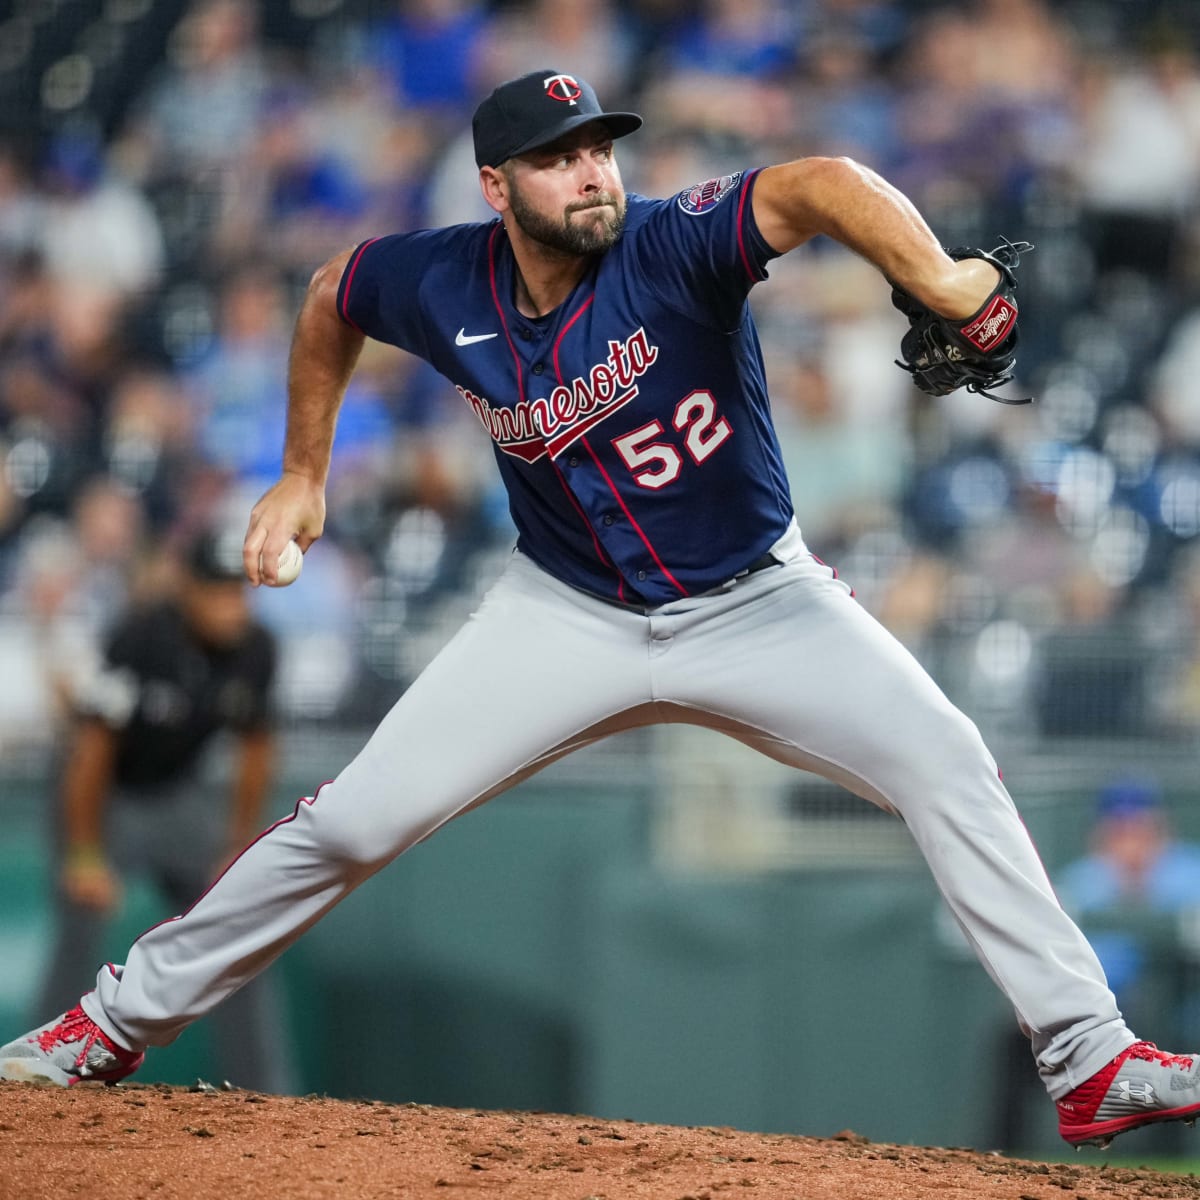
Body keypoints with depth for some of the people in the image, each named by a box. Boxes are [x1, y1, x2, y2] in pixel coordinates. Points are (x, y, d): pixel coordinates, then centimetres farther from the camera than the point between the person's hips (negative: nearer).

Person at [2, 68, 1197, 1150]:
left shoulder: (674, 248, -26)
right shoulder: (440, 286, -14)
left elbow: (817, 186, -46)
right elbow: (330, 296, 10)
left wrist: (935, 277, -64)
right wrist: (303, 474, 13)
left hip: (756, 602, -2)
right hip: (570, 613, 2)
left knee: (944, 761, -20)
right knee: (357, 818, -4)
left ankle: (1090, 1063, -15)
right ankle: (123, 1019, 12)